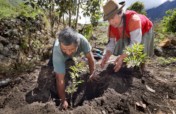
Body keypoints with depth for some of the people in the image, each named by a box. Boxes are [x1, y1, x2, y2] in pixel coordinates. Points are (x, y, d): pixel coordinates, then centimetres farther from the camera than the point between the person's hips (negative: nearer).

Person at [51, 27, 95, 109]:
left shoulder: (81, 40, -45)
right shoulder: (57, 52, -46)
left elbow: (90, 58, -29)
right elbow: (60, 79, -42)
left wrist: (92, 74, -28)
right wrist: (63, 100, -35)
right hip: (60, 55, -1)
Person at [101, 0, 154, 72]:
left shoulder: (133, 19, -46)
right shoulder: (112, 26, -27)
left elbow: (135, 42, -49)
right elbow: (111, 42, -19)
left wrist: (122, 57, -59)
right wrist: (106, 55, -38)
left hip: (144, 30, -4)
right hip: (127, 34, 5)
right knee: (118, 50, -5)